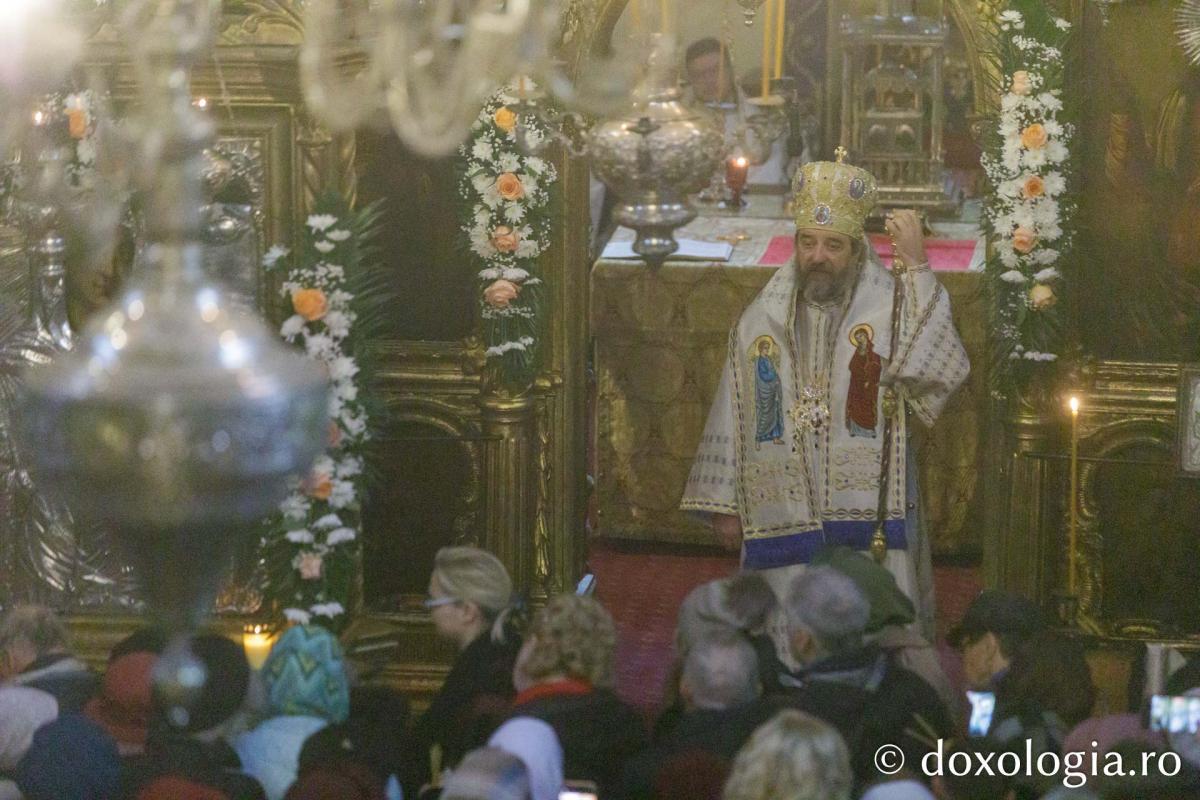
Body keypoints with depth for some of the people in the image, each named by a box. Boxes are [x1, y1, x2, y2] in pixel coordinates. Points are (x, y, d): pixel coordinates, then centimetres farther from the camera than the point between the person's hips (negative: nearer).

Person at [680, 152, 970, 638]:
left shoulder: (891, 310, -3)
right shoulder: (763, 319, 8)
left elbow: (942, 370, -22)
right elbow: (732, 416, 11)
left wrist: (916, 267, -21)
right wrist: (724, 505, 9)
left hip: (869, 523, -3)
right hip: (783, 521, 3)